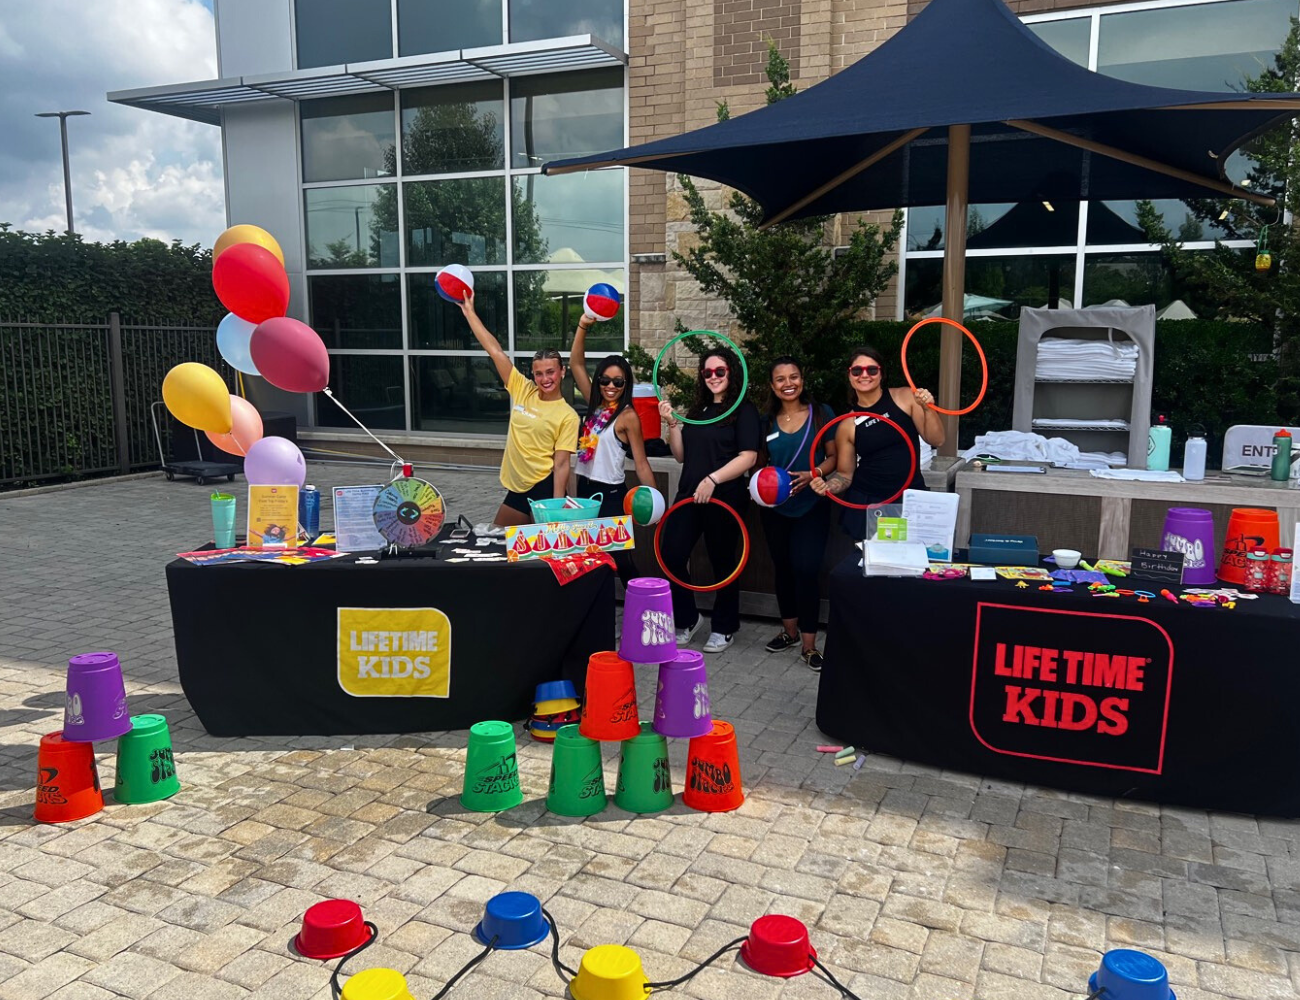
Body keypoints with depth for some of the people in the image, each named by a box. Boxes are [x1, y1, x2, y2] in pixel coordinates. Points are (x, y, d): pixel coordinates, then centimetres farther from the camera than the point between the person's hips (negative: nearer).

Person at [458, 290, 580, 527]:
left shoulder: (568, 416, -9)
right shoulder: (523, 391, 2)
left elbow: (561, 464, -12)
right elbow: (495, 351, 1)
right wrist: (469, 311, 0)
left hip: (545, 488, -6)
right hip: (517, 487, 6)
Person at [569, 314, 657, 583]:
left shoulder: (627, 416, -11)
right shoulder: (595, 404, 6)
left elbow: (641, 464, -11)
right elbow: (576, 364, 4)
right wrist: (583, 326, -6)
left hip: (610, 494, -6)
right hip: (585, 488, 7)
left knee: (619, 558, -3)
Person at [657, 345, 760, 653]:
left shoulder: (744, 410, -4)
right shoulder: (698, 410, 14)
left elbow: (748, 457, -14)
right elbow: (681, 455, 15)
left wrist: (712, 480, -23)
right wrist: (672, 423, 0)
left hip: (724, 498, -6)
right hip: (689, 495, 6)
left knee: (723, 562, 5)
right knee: (672, 556, -1)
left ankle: (724, 628, 22)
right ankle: (687, 619, 19)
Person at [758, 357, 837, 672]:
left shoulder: (821, 413, -4)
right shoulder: (768, 421, 5)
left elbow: (834, 456, -3)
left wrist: (812, 474, -20)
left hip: (812, 506, -4)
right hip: (775, 508, 4)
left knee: (806, 570, -9)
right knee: (782, 567, 14)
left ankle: (809, 644, 0)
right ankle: (789, 630, 31)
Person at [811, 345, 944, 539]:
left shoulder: (905, 398, -1)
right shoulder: (847, 425, 1)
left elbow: (936, 440, -1)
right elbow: (845, 474, 6)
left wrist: (927, 409, -16)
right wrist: (827, 486, -13)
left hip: (911, 499, 0)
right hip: (866, 503, 0)